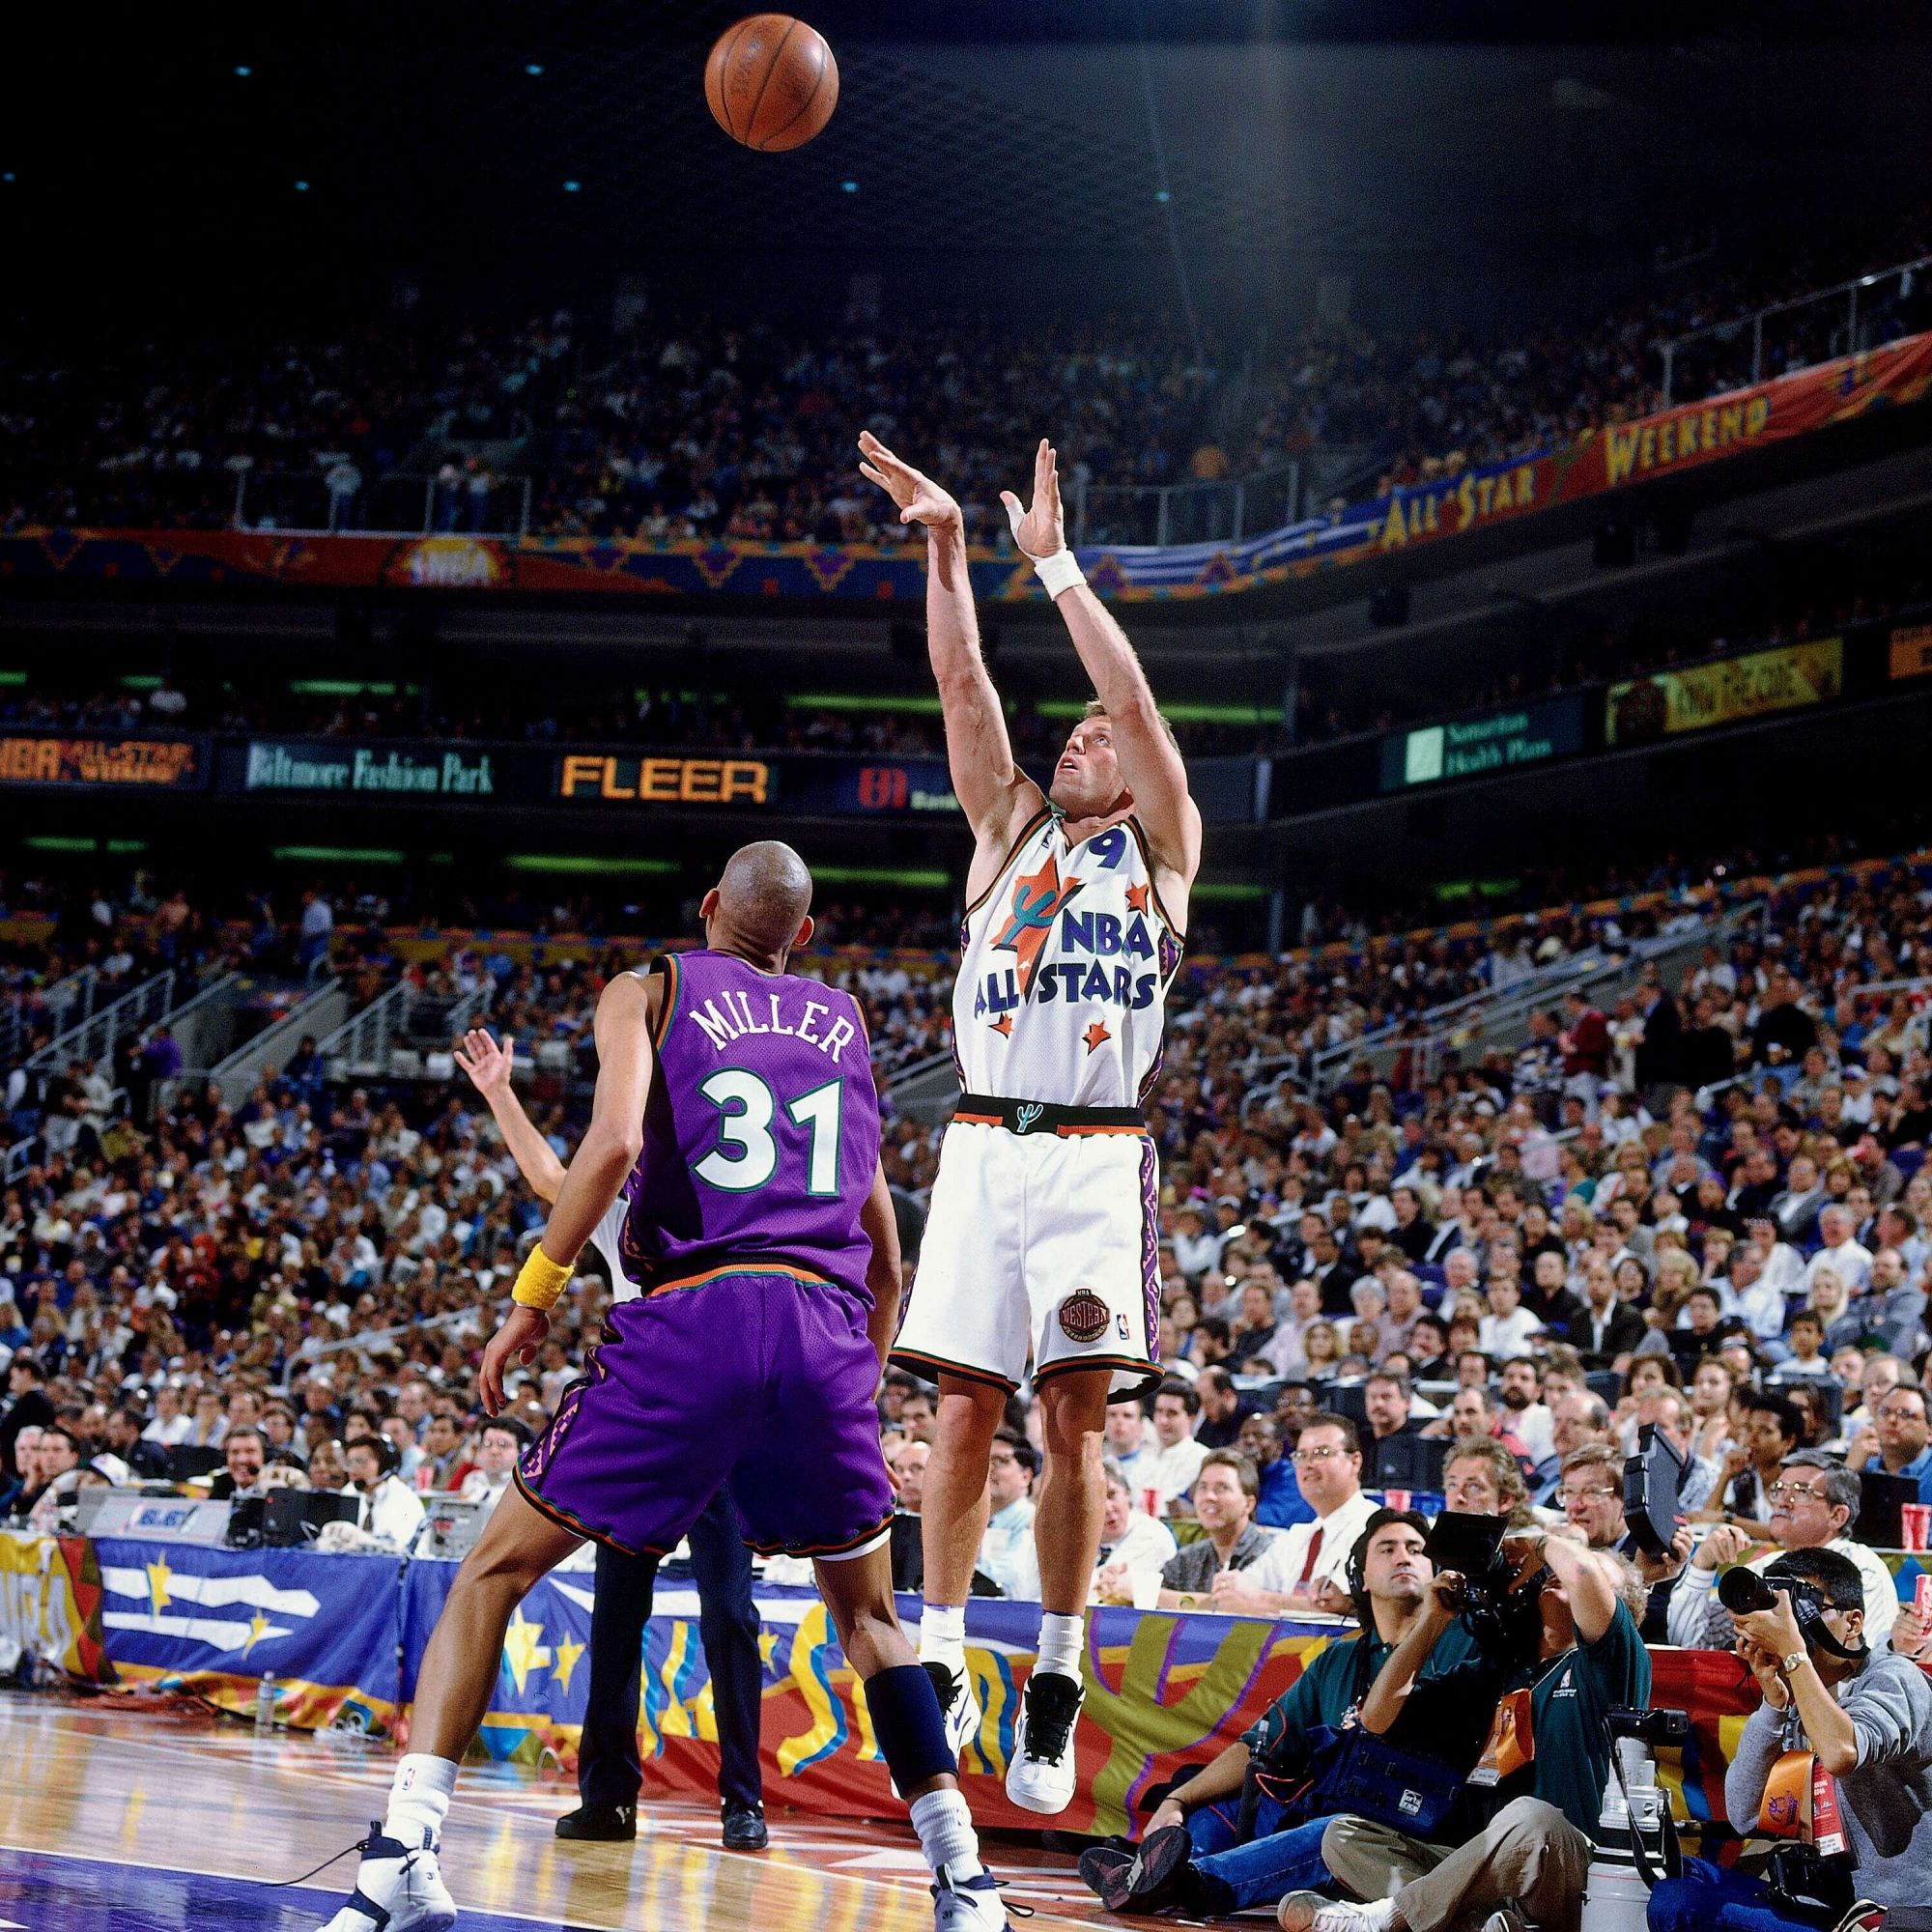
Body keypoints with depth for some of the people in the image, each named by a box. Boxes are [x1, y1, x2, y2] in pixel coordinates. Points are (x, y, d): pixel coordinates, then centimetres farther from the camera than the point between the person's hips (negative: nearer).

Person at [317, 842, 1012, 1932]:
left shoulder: (650, 992, 13)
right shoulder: (845, 1019, 24)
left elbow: (615, 1141, -8)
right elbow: (885, 1245, 23)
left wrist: (533, 1293, -1)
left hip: (691, 1318, -3)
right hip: (828, 1328, 3)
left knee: (498, 1569, 9)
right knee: (867, 1611, 23)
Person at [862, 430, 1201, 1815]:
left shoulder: (1163, 847, 11)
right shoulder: (1010, 826, 18)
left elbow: (1137, 696, -2)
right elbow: (963, 684, 7)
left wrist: (1056, 561, -5)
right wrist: (945, 549, -4)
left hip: (1099, 1158, -2)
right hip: (986, 1144, 2)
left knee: (1076, 1416, -6)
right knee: (965, 1411, -2)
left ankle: (1058, 1683, 0)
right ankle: (940, 1665, 4)